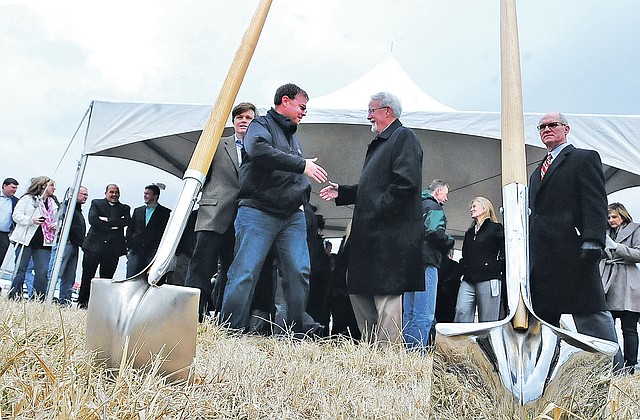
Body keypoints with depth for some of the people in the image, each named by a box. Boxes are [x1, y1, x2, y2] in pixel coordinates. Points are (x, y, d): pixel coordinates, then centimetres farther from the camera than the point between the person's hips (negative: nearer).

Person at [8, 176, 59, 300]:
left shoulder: (54, 203, 18)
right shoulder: (28, 199, 1)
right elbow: (16, 215, -5)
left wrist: (57, 225, 3)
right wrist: (31, 220, -20)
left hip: (44, 243, 4)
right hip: (26, 240, -4)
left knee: (42, 272, -3)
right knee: (20, 270, -1)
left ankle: (38, 300, 2)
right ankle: (14, 297, 7)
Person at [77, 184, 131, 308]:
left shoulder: (124, 208, 15)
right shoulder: (96, 203, 11)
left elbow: (126, 221, -5)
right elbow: (92, 220, -6)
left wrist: (107, 220, -10)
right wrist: (113, 225, -9)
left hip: (113, 248, 1)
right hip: (94, 245, -1)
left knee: (106, 278, 3)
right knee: (87, 277, 2)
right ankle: (82, 303, 12)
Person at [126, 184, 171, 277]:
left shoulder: (165, 212, 4)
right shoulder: (137, 210, 18)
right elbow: (130, 230, 17)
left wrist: (158, 249, -8)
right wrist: (130, 246, 4)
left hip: (153, 252, -4)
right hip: (135, 251, 4)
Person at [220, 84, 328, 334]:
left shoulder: (292, 136, 25)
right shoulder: (261, 125, 2)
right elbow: (259, 149, -23)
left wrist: (302, 196, 14)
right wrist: (302, 164, -22)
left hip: (292, 217, 7)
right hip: (258, 212, -6)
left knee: (299, 272, -4)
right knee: (245, 273, -10)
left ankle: (295, 334, 3)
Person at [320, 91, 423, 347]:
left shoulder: (404, 137, -5)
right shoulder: (378, 144, 24)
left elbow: (406, 182, -19)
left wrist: (379, 210, -17)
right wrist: (341, 192, 15)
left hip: (390, 234, -11)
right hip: (370, 234, 11)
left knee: (386, 293, -7)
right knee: (358, 290, 13)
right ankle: (372, 347, 22)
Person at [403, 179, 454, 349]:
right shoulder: (433, 207, -4)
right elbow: (435, 231, -21)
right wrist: (449, 242, -3)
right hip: (426, 262, -9)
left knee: (409, 313, 11)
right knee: (424, 315, -10)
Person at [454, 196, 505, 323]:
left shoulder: (496, 228, 7)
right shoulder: (469, 233, 25)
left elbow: (504, 252, -1)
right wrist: (461, 271, 13)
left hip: (489, 279, -5)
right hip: (468, 281, 5)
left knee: (487, 321, -4)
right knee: (461, 313, -12)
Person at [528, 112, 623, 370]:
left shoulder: (585, 158, 6)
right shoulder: (537, 172, 27)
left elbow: (596, 204, -7)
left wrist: (592, 242, -19)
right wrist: (527, 255, 15)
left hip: (572, 251, -7)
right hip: (541, 258, 7)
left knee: (591, 314, -6)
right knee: (543, 315, 8)